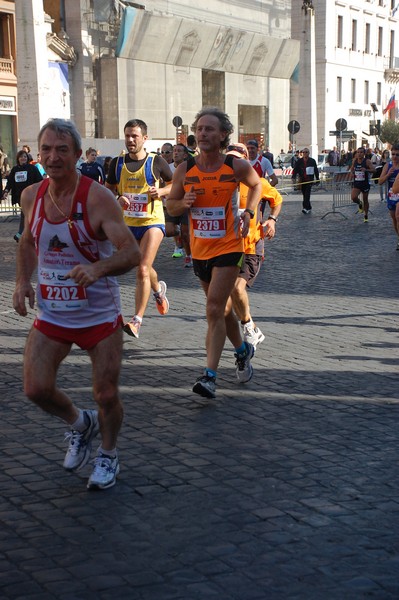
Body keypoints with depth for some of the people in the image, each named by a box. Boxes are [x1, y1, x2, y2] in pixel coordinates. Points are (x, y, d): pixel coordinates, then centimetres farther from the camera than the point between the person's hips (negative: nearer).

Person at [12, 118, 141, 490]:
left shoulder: (98, 198, -18)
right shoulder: (31, 197, -2)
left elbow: (131, 252, -26)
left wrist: (97, 268, -45)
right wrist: (22, 281, 3)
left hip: (99, 315, -4)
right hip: (51, 313, 4)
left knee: (106, 395, 3)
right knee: (36, 389, -6)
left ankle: (108, 455, 33)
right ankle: (80, 424, 26)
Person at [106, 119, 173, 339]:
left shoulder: (156, 161, -5)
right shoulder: (117, 163, 2)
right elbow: (108, 189, 13)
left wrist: (161, 191, -14)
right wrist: (118, 199, -9)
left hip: (152, 221, -4)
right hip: (128, 222, 4)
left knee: (142, 269, -17)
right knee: (143, 268, 18)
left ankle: (137, 320, -13)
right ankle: (159, 289, 51)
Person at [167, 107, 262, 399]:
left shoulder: (237, 166, -9)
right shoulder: (185, 170, -4)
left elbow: (256, 184, 12)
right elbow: (170, 205, 6)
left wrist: (248, 213, -2)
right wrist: (183, 203, -16)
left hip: (229, 247, -4)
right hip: (200, 250, 4)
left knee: (215, 310, -14)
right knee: (222, 307, 18)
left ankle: (210, 376, -13)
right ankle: (243, 350, 42)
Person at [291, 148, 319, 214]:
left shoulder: (312, 161, 1)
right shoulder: (299, 161, 5)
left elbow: (316, 170, 7)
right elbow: (295, 169, 0)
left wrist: (317, 179, 8)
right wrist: (293, 177, -15)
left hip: (309, 180, -3)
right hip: (302, 180, 3)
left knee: (307, 194, -15)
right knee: (304, 194, 9)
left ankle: (306, 208, -22)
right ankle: (309, 207, 22)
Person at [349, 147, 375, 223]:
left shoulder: (367, 161, -10)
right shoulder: (354, 161, 2)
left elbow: (373, 170, -19)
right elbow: (351, 170, 21)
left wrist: (366, 170, -36)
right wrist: (352, 171, -2)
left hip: (365, 183, -2)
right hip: (356, 183, 3)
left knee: (365, 200, 8)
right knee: (354, 198, -19)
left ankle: (366, 216, 24)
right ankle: (360, 203, 16)